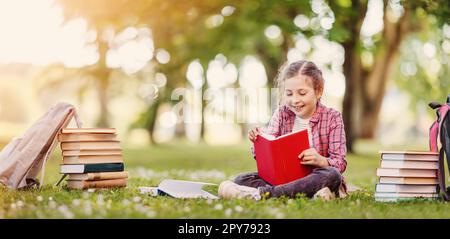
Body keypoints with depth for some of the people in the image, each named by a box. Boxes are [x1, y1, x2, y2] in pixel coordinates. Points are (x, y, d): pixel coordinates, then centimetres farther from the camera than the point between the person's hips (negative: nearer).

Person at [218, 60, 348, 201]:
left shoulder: (332, 117, -1)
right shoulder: (281, 114, 7)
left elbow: (340, 164, -6)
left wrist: (321, 160, -26)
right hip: (283, 177, 3)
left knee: (332, 175, -37)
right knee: (241, 180, -16)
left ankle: (262, 193, -39)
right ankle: (309, 194, -34)